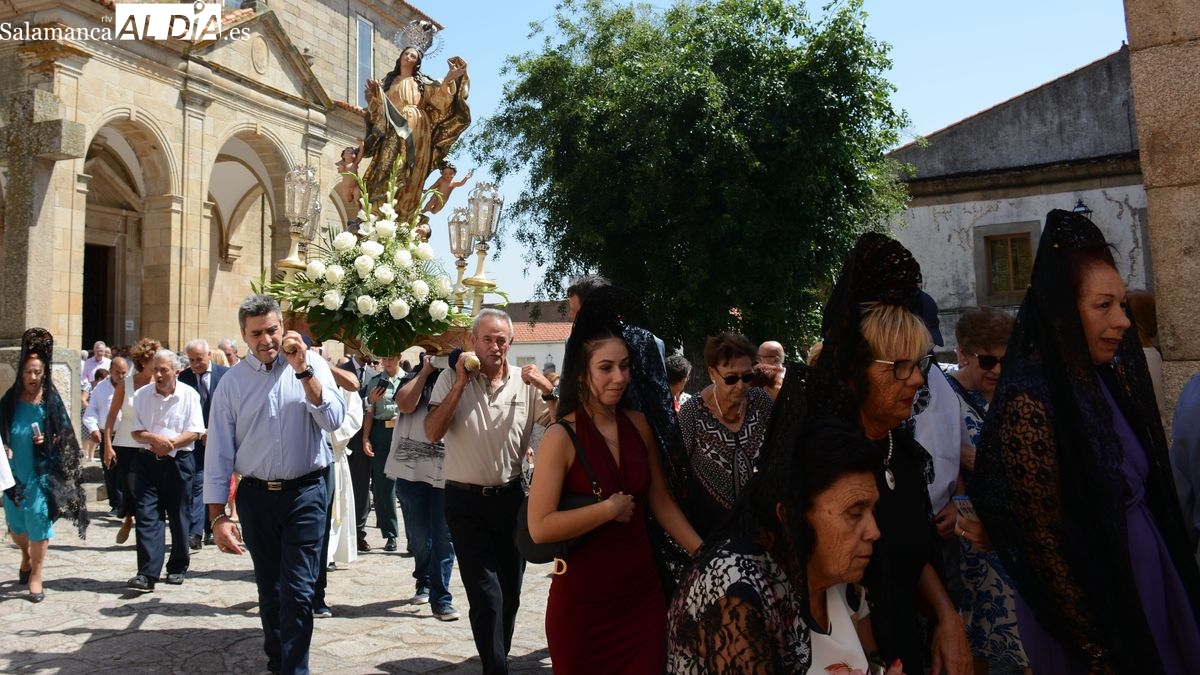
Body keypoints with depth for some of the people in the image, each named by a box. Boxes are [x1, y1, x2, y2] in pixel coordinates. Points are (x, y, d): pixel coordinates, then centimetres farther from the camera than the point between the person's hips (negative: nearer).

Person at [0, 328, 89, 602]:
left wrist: (47, 441, -17)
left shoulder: (51, 401, -4)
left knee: (39, 520, -3)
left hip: (41, 473, -3)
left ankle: (36, 576, 10)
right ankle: (26, 556, 45)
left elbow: (64, 437, 1)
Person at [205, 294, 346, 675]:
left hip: (305, 493, -2)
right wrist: (218, 517, -4)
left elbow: (334, 420, -15)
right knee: (269, 589, 17)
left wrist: (303, 370, -21)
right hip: (255, 497, 2)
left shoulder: (312, 366, -2)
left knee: (297, 590, -4)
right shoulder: (232, 381, -1)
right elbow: (218, 452, -1)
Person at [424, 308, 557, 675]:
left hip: (510, 497, 3)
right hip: (465, 501, -3)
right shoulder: (452, 379, -3)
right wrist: (460, 384, -18)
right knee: (486, 595, -7)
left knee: (509, 592, 15)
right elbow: (432, 433, -13)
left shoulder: (525, 382, -1)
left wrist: (548, 390, -18)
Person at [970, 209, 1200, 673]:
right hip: (1091, 595, -7)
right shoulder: (1029, 403, -24)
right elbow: (1044, 542, -19)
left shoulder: (1114, 376, -1)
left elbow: (1152, 489, 11)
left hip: (1149, 570, 7)